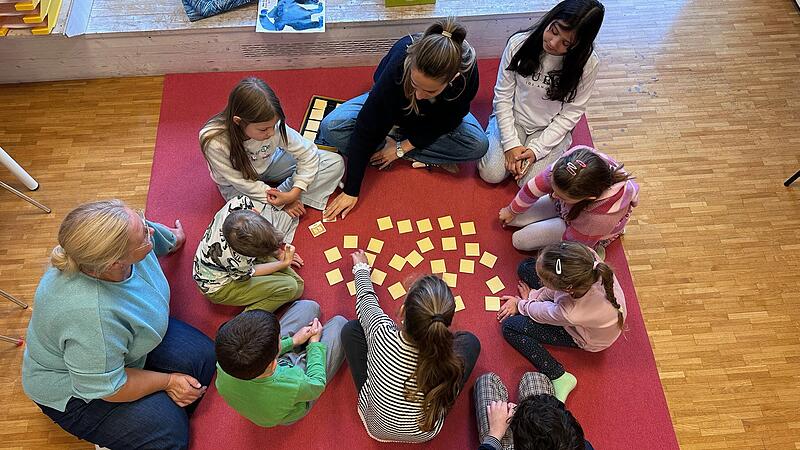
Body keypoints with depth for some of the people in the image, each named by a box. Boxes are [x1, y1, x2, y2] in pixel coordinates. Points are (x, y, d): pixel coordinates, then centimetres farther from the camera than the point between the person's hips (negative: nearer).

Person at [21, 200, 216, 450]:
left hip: (128, 339, 7)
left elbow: (158, 236, 2)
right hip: (76, 390, -7)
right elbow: (105, 388, -29)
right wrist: (168, 381, -17)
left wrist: (174, 239, 24)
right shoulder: (91, 315, -44)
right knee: (166, 429, -19)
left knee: (201, 354, -9)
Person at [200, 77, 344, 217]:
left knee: (336, 163, -11)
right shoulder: (214, 142, -34)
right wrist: (281, 200, -26)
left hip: (270, 164, 3)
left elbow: (308, 152, -18)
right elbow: (242, 183, -22)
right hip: (237, 185, -3)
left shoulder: (273, 126, -29)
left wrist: (295, 192, -28)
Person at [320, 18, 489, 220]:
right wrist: (351, 191, -34)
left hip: (432, 117, 1)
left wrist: (401, 147, -24)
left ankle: (393, 138, -14)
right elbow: (367, 127, -36)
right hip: (390, 104, -1)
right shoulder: (399, 61, -40)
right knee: (331, 128, -25)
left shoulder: (467, 74, -36)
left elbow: (444, 122, -18)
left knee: (478, 144, -25)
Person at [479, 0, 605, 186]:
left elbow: (571, 114, -11)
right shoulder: (519, 43, -17)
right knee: (491, 174, -12)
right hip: (513, 117, 1)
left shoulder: (588, 64, -18)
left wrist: (536, 149, -20)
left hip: (551, 128, -1)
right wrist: (511, 143, -15)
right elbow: (503, 95, -11)